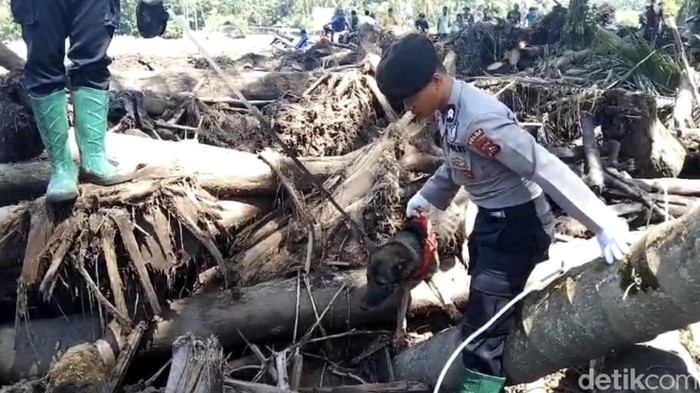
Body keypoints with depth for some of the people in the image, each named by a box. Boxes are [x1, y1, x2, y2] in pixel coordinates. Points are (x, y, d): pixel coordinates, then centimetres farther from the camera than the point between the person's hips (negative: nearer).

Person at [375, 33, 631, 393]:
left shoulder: (480, 120, -32)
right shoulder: (447, 110, -2)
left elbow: (547, 170, -30)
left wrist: (604, 225, -28)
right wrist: (426, 197, 24)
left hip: (517, 224, -10)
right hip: (490, 218, 10)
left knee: (484, 325, -5)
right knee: (484, 307, 26)